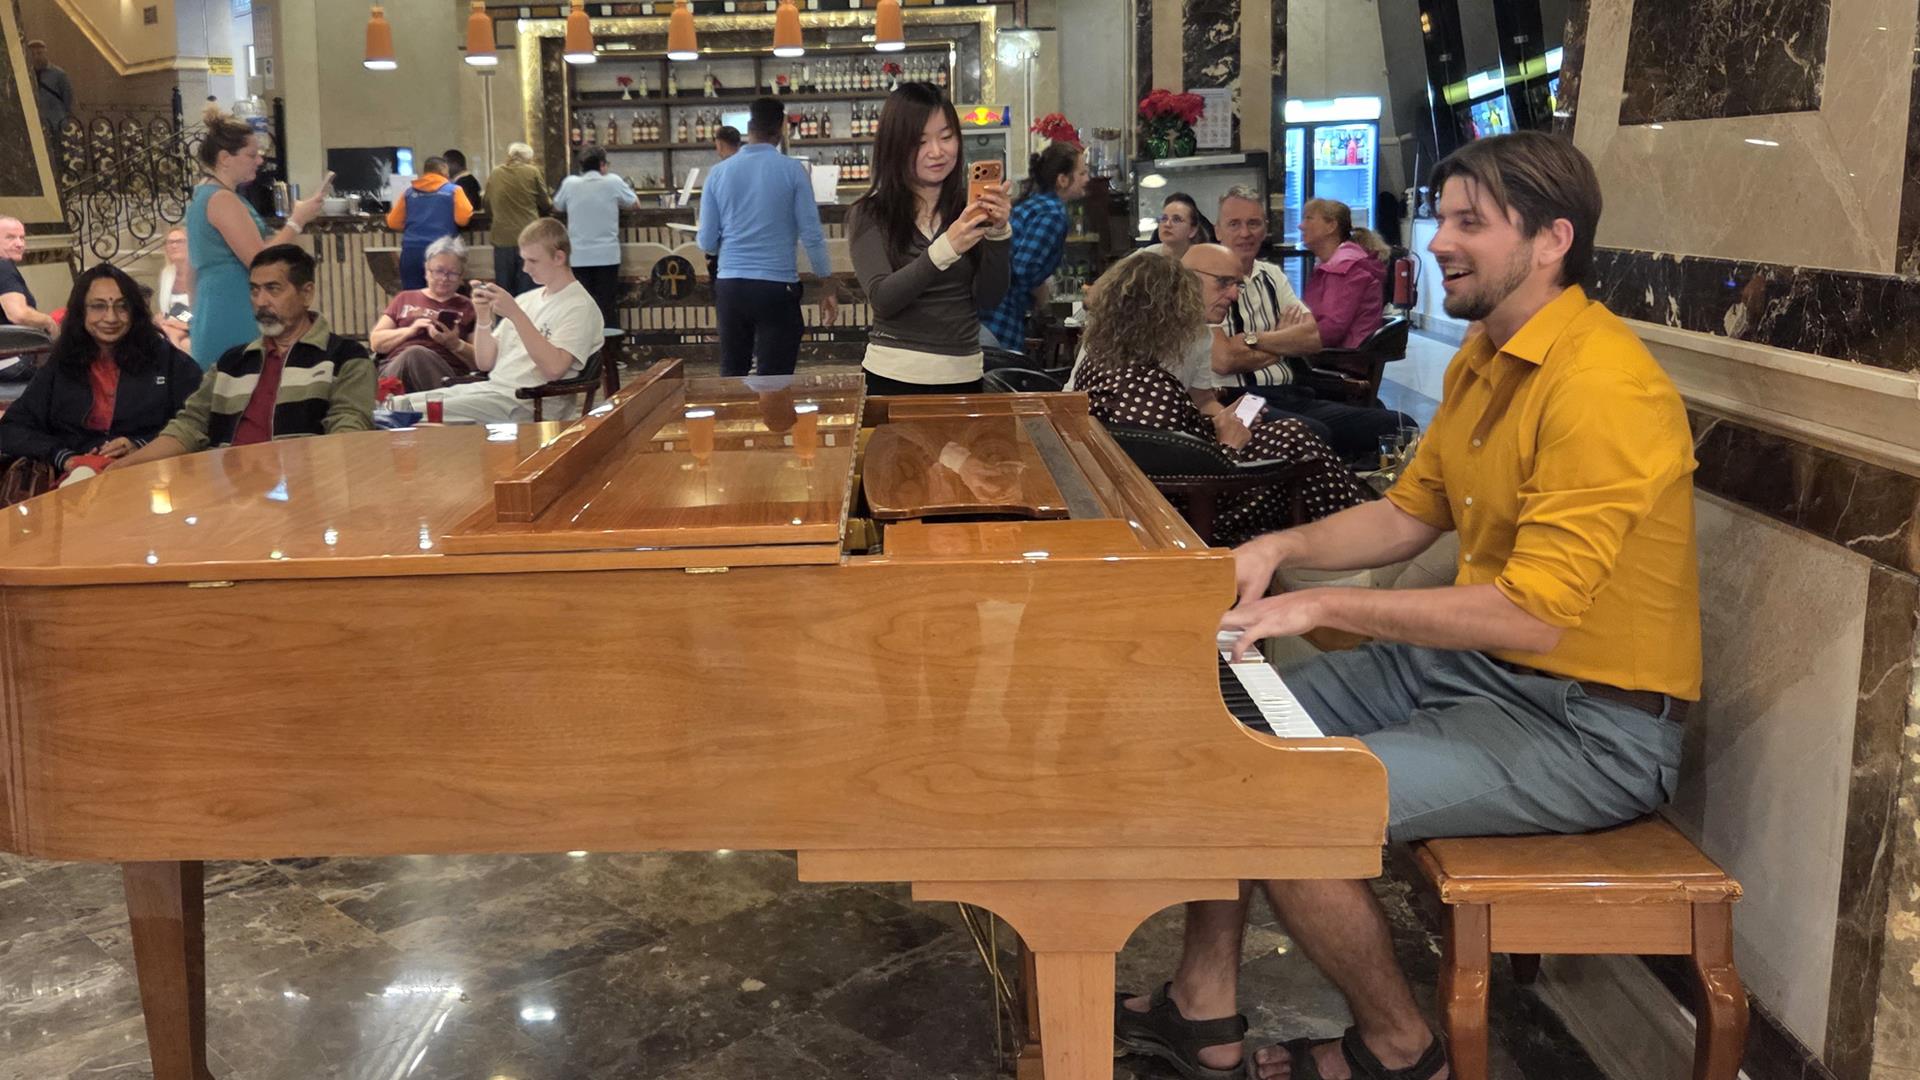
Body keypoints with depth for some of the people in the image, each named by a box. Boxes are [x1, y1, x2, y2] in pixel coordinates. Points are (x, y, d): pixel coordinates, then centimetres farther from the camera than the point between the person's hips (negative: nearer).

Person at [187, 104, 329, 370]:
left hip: (216, 313, 10)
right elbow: (258, 259, -19)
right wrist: (297, 221, -12)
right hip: (234, 317, -10)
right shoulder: (222, 199, -14)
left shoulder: (205, 194, 17)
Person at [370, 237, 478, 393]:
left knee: (416, 354, -37)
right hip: (396, 368, 1)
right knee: (413, 353, -37)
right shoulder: (405, 299, 29)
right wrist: (410, 330, 2)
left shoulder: (468, 308, 23)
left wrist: (455, 344, -6)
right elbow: (376, 342, 18)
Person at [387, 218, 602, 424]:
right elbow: (485, 363, 16)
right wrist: (483, 318, -1)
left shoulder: (580, 306, -5)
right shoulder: (527, 299, 17)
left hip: (525, 403, -8)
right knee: (396, 405, -6)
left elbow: (554, 368, -21)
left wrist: (515, 314, -20)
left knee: (417, 414, -21)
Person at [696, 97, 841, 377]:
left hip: (730, 286, 3)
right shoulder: (792, 170, -4)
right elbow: (811, 235, -6)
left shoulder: (719, 173, 3)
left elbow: (707, 243, 5)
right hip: (777, 287, -3)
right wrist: (828, 286, 4)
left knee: (732, 375, 16)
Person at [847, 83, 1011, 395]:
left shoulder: (971, 209, 2)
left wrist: (997, 232, -17)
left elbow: (988, 299, -2)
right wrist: (945, 249, -28)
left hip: (964, 376, 2)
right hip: (895, 378, -2)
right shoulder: (870, 215, -3)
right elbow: (882, 299, -16)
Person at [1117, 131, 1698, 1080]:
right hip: (1470, 663, 10)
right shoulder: (1485, 356, 8)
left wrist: (1320, 606, -26)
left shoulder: (1601, 388, -24)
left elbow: (1531, 614, -29)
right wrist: (1280, 550, -3)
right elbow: (1409, 514, 14)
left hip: (1588, 724, -10)